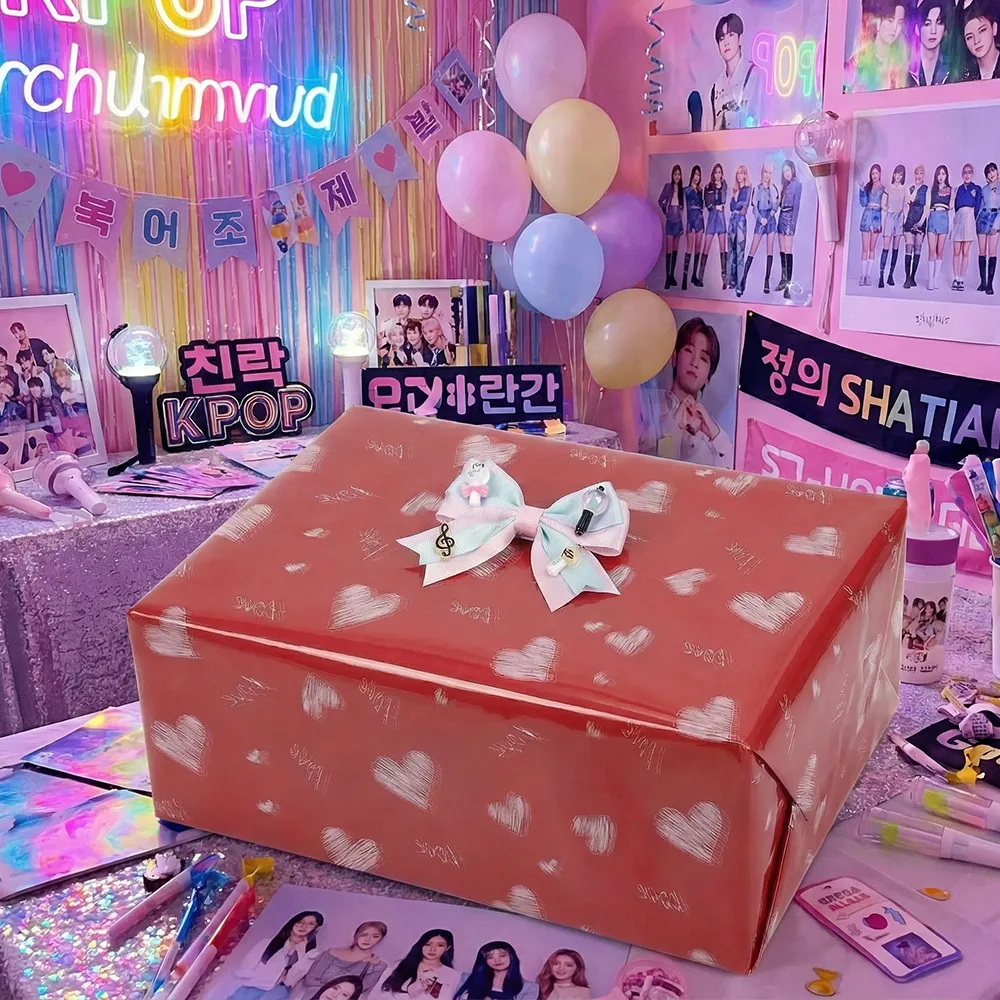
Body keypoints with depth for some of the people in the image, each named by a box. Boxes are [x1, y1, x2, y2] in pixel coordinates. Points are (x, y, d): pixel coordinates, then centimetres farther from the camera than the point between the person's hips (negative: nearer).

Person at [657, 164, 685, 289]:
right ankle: (667, 277, -5)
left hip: (678, 221, 4)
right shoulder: (668, 186, -4)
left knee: (675, 250, 8)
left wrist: (683, 225, 7)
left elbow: (682, 207, 11)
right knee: (669, 250, -7)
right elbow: (660, 200, 4)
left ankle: (672, 276, 14)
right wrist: (665, 210, -4)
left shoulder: (681, 189, 7)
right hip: (670, 221, -4)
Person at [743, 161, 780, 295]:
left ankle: (767, 280, -2)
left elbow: (777, 203, 10)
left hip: (771, 220, 2)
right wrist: (761, 219, -17)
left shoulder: (773, 188, 11)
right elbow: (754, 207, -2)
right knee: (752, 250, -6)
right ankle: (744, 278, -4)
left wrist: (774, 210, -12)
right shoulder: (757, 189, 3)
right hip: (760, 220, -2)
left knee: (770, 250, -2)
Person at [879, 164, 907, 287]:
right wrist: (891, 211, -4)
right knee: (886, 246, -11)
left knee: (895, 247, 3)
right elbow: (883, 205, 3)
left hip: (900, 217, 2)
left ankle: (891, 275, 6)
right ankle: (881, 275, -15)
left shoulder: (905, 189, 6)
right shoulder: (888, 188, 3)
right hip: (889, 217, -2)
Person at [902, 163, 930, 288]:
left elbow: (927, 207, -1)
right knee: (909, 248, -9)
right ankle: (907, 278, -13)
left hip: (921, 221, 0)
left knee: (917, 249, 0)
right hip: (909, 220, 0)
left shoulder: (927, 189, 6)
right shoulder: (910, 188, 11)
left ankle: (913, 277, 3)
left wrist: (921, 221, -10)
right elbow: (907, 203, 2)